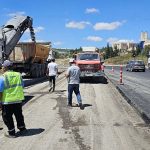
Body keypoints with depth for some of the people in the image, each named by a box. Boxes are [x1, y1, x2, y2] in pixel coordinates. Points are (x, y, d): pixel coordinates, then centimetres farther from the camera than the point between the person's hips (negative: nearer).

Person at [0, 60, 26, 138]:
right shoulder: (18, 75, 2)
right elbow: (22, 87, 10)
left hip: (7, 101, -5)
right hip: (18, 100, 5)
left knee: (7, 117, 11)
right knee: (19, 115, 22)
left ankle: (11, 133, 17)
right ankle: (22, 128, 36)